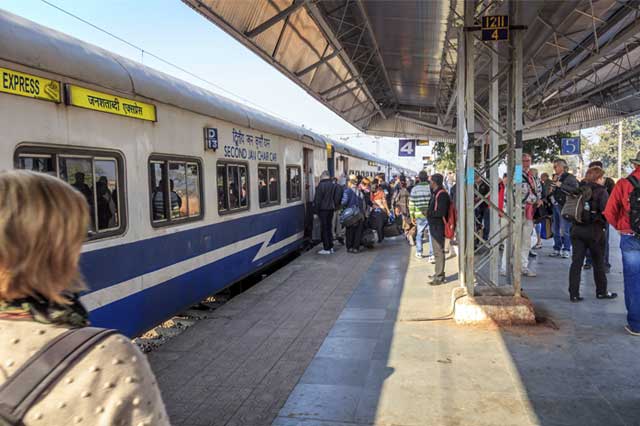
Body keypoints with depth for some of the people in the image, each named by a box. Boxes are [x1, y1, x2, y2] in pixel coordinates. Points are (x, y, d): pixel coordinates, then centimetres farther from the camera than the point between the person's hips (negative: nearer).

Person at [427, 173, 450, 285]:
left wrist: (429, 213, -14)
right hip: (434, 226, 10)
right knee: (437, 251, 18)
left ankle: (439, 277, 0)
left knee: (439, 252, -5)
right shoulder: (435, 193, 14)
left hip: (438, 227, -10)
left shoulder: (442, 194, -18)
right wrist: (429, 213, 5)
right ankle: (438, 273, 29)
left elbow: (441, 212, -24)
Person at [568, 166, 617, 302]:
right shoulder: (601, 191, -8)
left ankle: (574, 293, 3)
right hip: (594, 231, -4)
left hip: (577, 229, 4)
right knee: (598, 263, 12)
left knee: (576, 262, 4)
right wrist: (603, 222, -1)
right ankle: (601, 292, 25)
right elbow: (606, 211, -18)